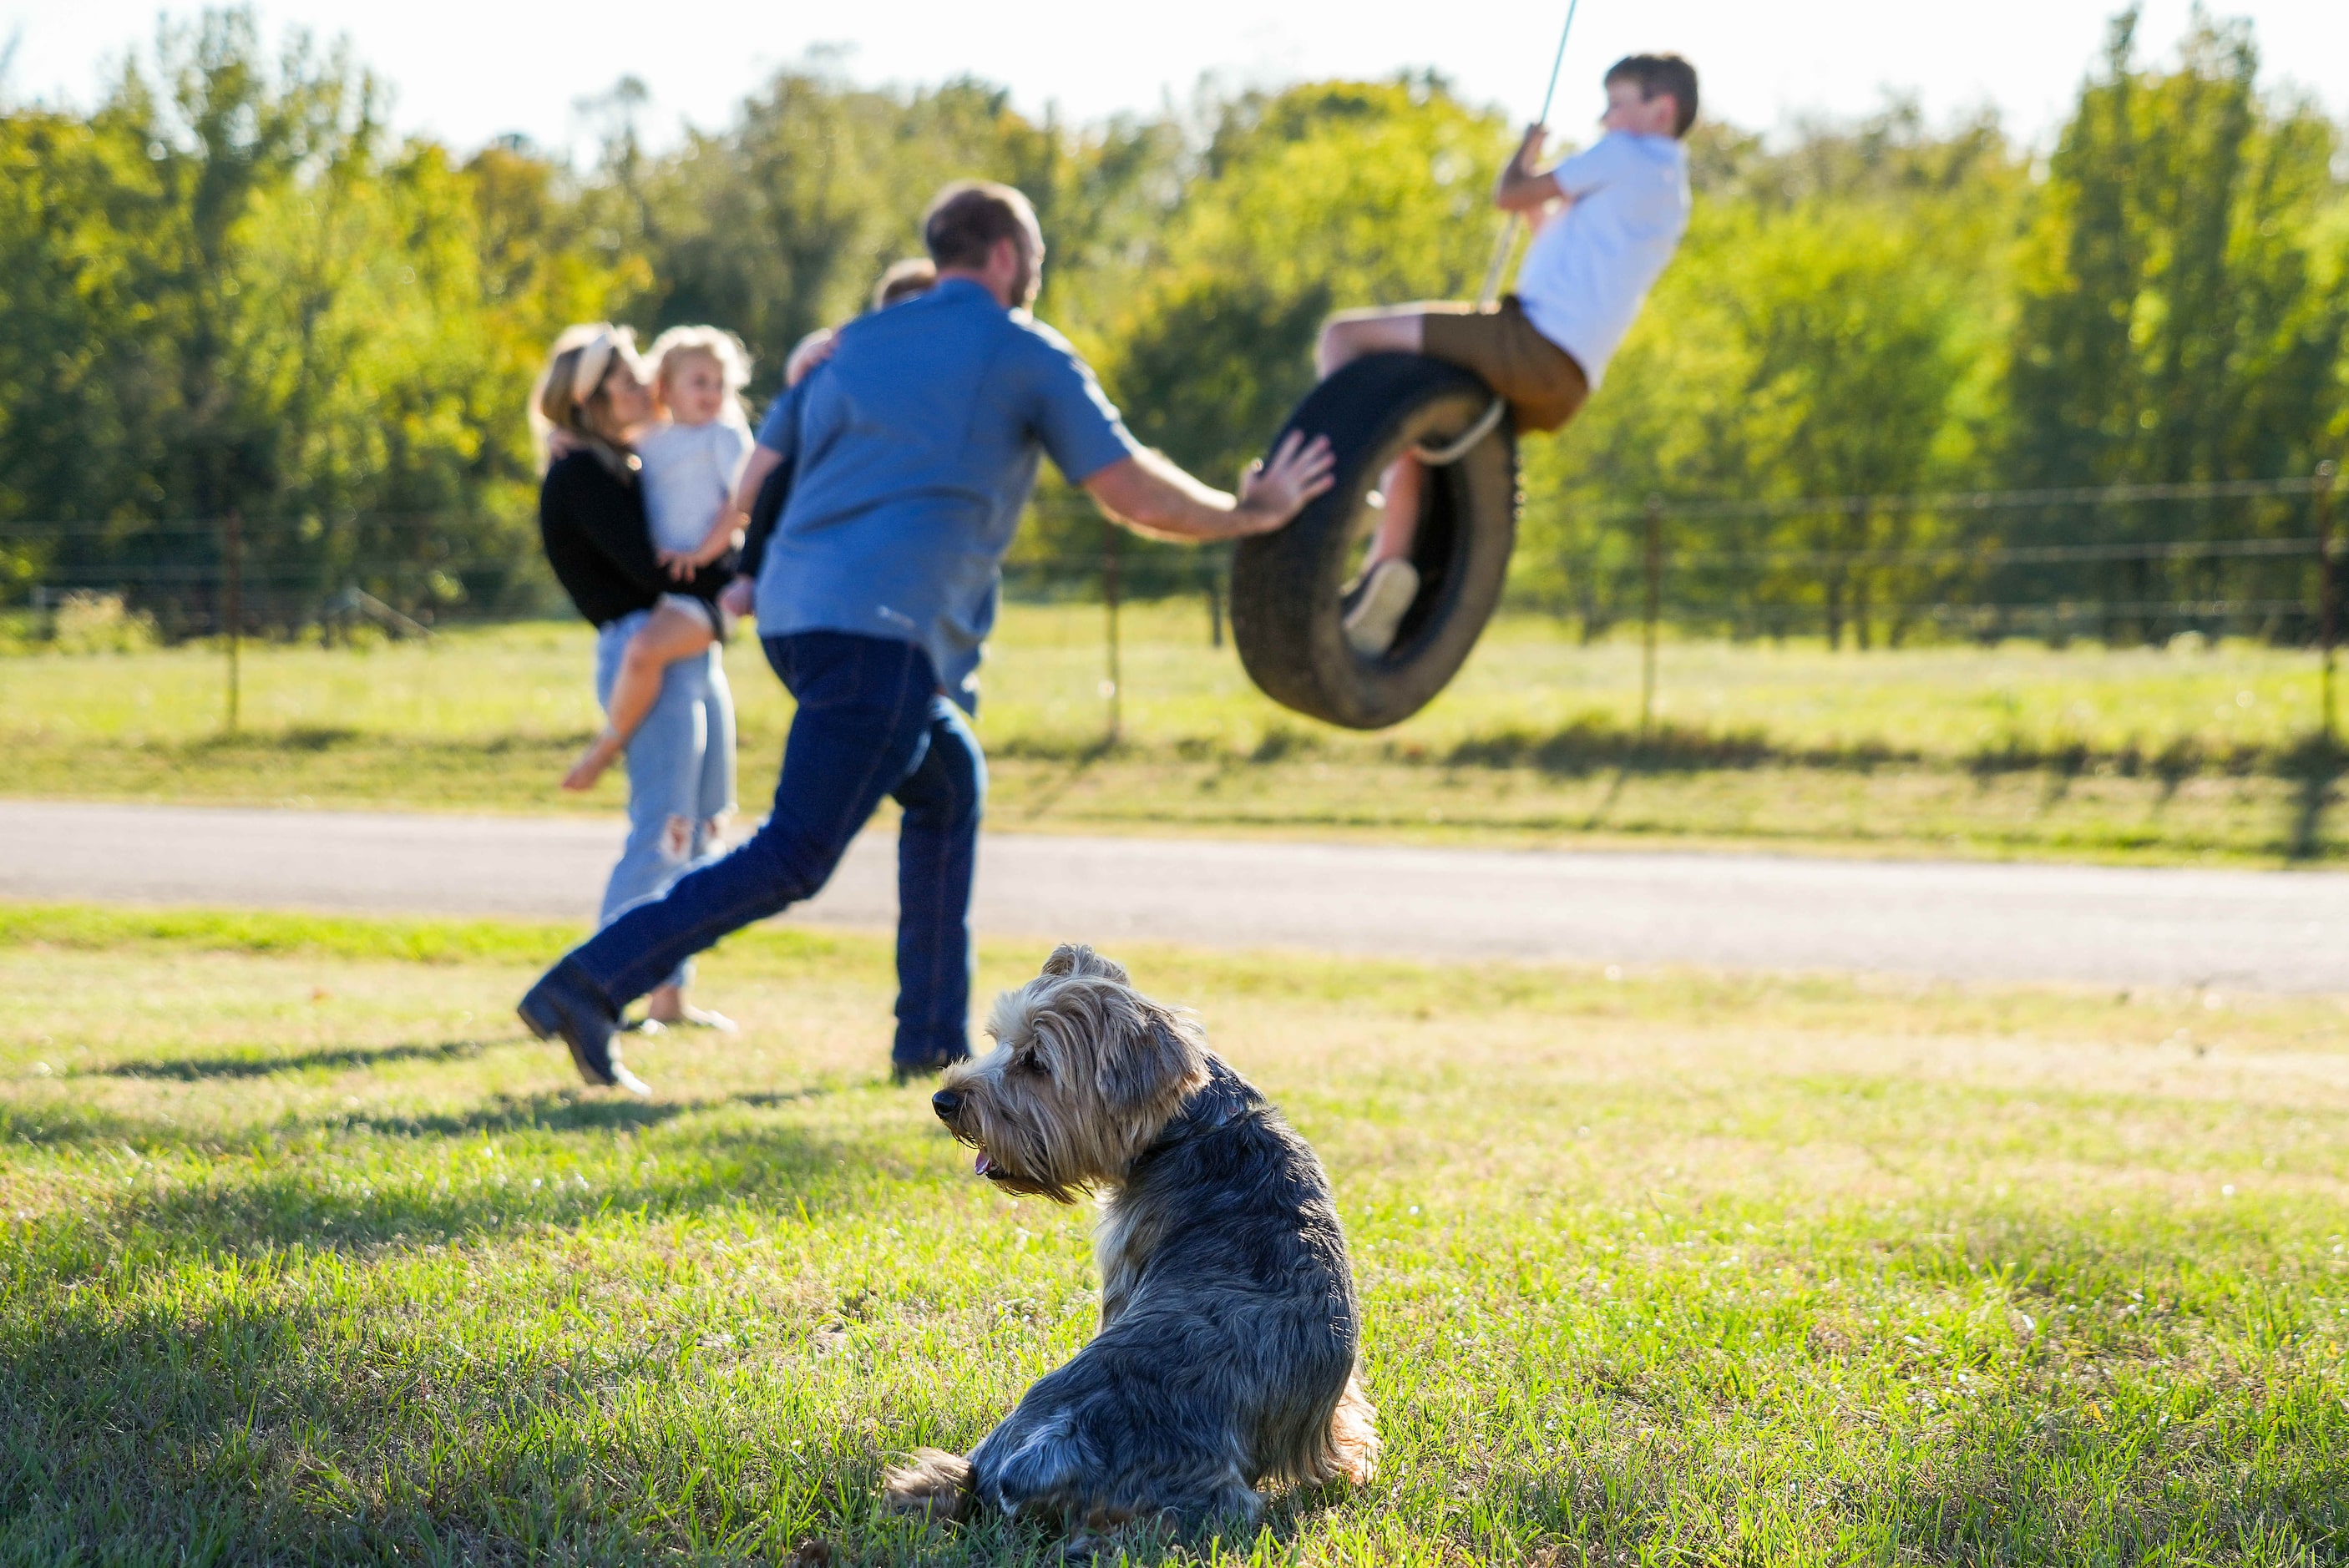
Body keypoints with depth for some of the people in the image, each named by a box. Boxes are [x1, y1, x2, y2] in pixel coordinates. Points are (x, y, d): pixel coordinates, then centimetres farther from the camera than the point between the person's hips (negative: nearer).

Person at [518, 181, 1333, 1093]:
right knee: (792, 860, -9)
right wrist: (1252, 512, 16)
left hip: (793, 611, 8)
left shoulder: (854, 344, 22)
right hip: (881, 631, -8)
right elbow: (1134, 494, 4)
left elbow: (778, 473, 24)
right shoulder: (1028, 356, 5)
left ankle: (935, 1040, 21)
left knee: (951, 783, 23)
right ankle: (590, 985, -20)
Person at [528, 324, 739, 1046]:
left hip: (696, 650, 10)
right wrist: (741, 582, -10)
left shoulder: (631, 465, 23)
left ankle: (668, 993, 12)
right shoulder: (580, 473, -7)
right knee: (660, 832, -14)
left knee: (700, 832, 8)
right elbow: (646, 567, -16)